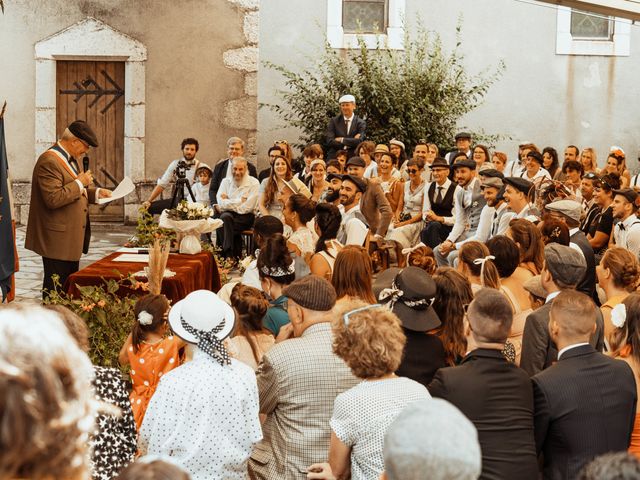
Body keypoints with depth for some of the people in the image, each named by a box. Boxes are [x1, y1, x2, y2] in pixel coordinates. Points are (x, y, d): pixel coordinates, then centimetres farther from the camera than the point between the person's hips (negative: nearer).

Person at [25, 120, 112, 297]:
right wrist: (79, 183, -18)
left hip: (72, 236, 10)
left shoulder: (72, 159, 14)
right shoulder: (49, 161, -18)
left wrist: (96, 192, 8)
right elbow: (53, 199, -26)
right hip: (58, 239, -10)